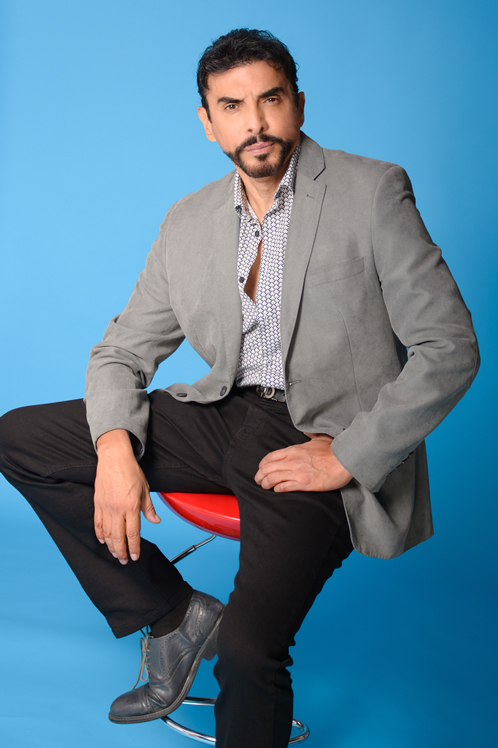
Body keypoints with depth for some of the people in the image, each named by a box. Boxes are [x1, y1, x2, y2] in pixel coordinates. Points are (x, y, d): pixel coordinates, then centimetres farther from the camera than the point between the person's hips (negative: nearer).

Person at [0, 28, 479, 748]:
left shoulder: (373, 191, -7)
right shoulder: (188, 222, 8)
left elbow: (449, 349, -10)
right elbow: (124, 349, 11)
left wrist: (345, 457, -16)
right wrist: (114, 445, -9)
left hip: (324, 441, -6)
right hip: (226, 414, 6)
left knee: (248, 648, -28)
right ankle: (173, 614, 6)